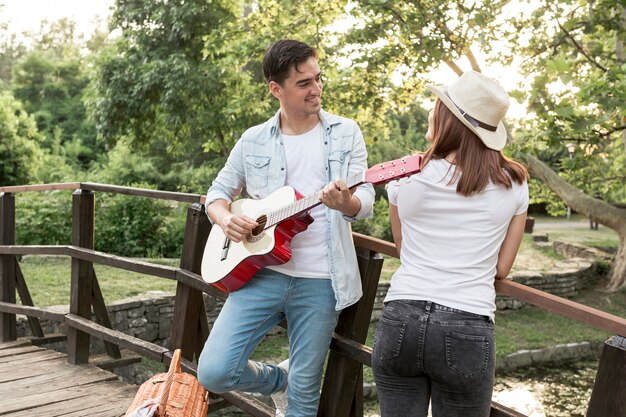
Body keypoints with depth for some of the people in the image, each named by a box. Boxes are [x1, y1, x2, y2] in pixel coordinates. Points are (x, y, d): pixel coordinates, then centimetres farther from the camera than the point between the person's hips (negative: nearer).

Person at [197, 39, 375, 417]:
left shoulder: (346, 132, 3)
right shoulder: (253, 141, 7)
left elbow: (366, 201, -4)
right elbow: (218, 191, 14)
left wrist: (344, 202, -29)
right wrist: (225, 219, -9)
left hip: (321, 280, -1)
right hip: (262, 272, 2)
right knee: (214, 372, -8)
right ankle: (279, 378, 22)